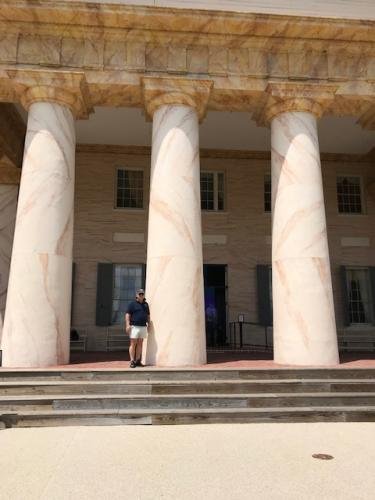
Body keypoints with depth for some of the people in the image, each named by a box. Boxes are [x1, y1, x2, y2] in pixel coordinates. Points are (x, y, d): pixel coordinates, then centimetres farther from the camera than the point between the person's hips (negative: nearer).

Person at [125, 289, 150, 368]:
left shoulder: (146, 304, 16)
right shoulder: (132, 304, -1)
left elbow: (148, 315, 23)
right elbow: (127, 314, -6)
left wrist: (148, 323, 14)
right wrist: (128, 325, -15)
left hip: (143, 327, 5)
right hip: (134, 326, -5)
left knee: (140, 344, 8)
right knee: (133, 344, -4)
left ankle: (137, 361, 14)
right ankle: (132, 361, -3)